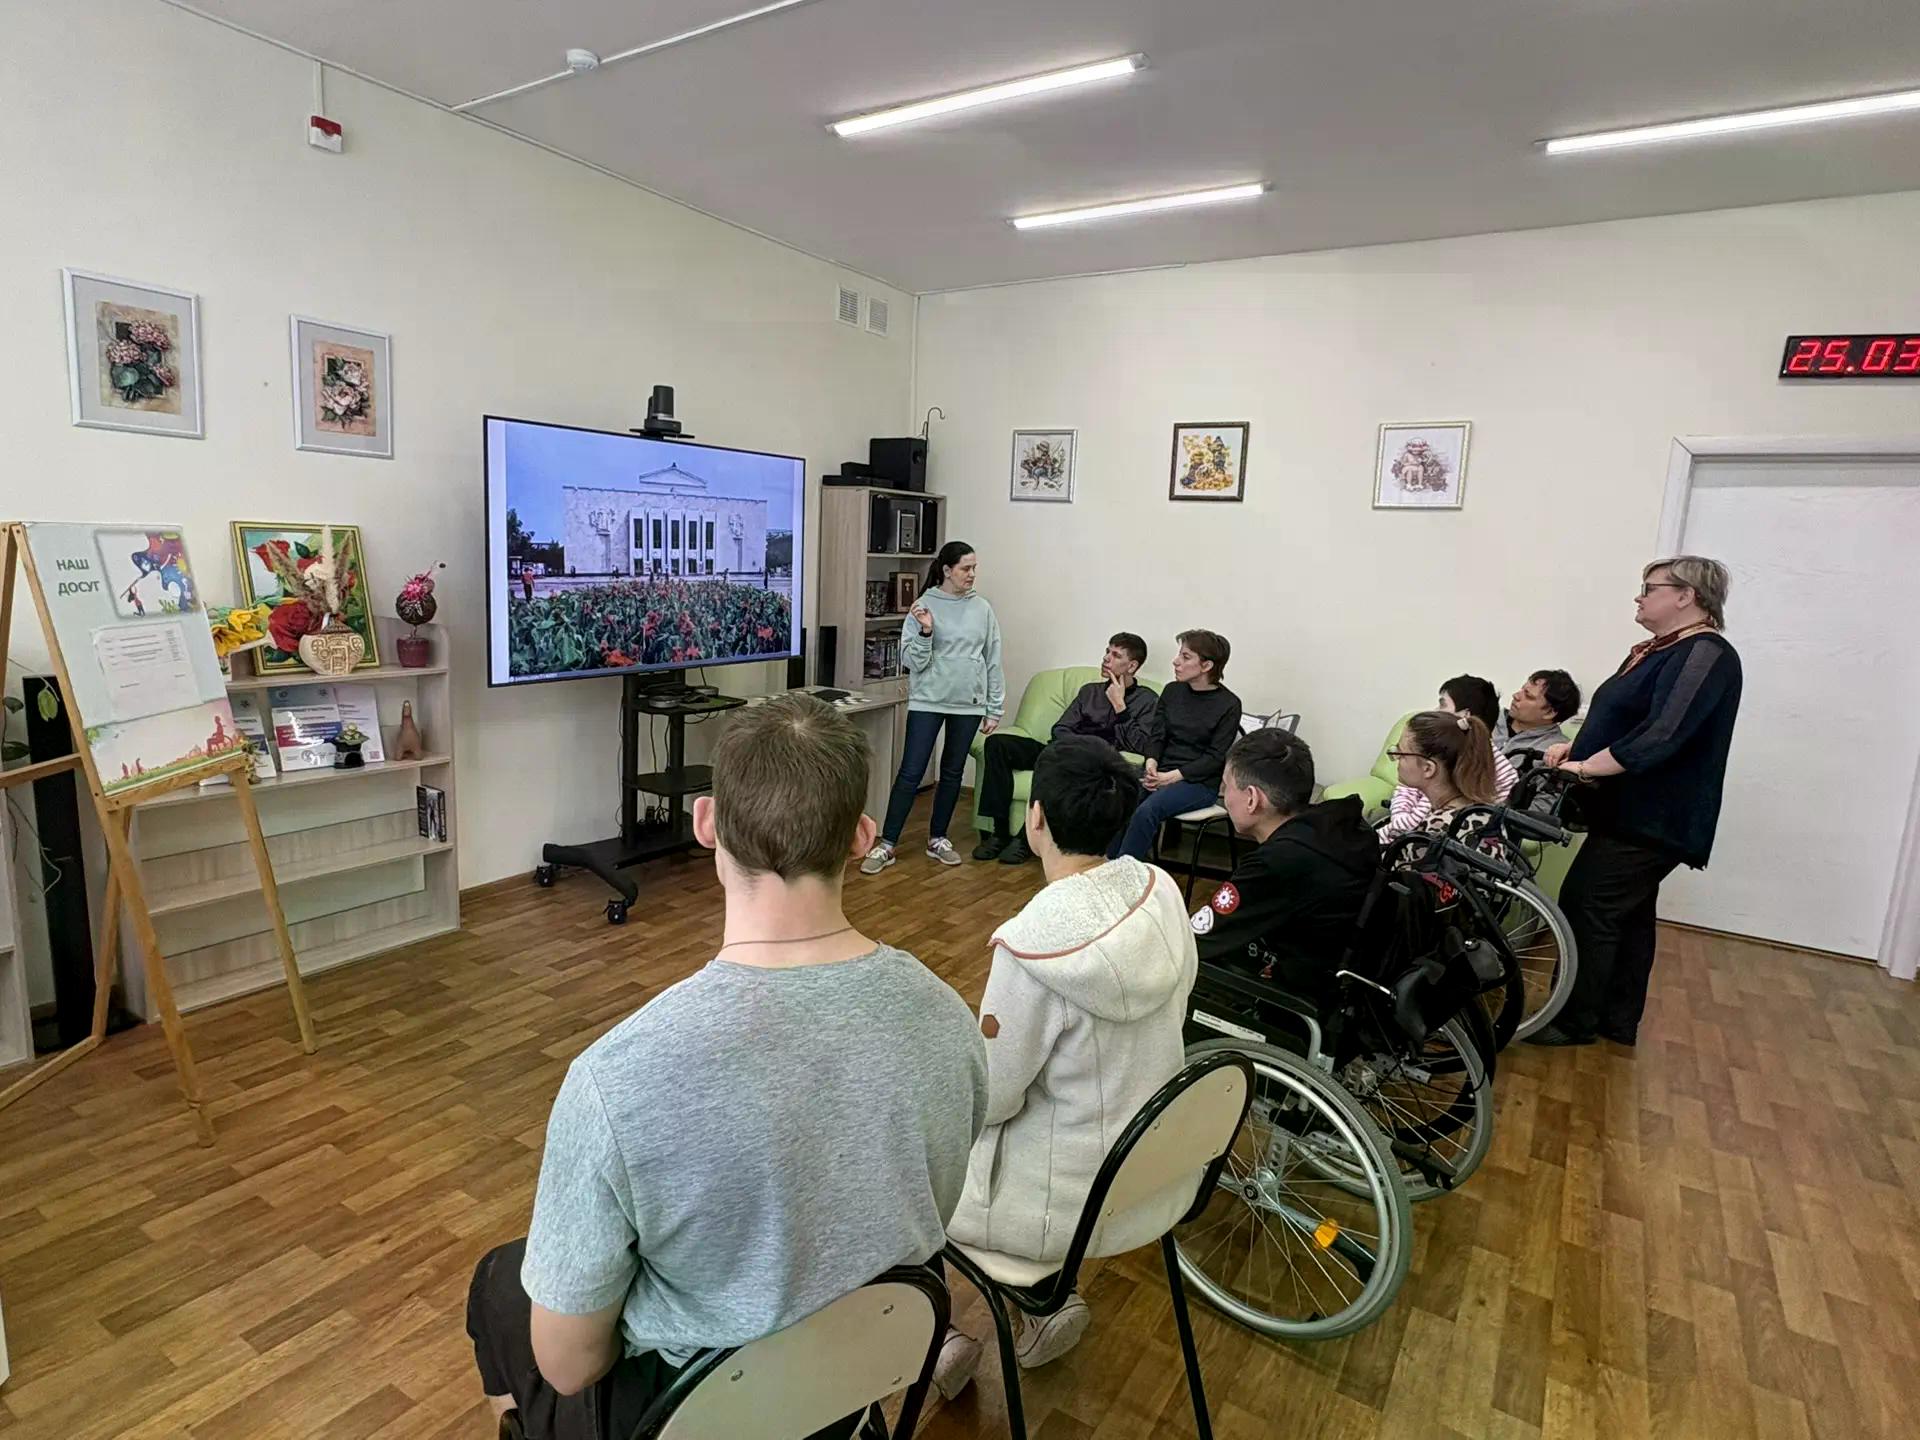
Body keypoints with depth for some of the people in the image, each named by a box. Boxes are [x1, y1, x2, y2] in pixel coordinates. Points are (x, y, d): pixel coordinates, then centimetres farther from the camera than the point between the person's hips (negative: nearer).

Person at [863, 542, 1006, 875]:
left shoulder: (982, 608, 3)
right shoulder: (924, 606, -5)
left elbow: (993, 661, 7)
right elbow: (912, 661, -6)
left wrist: (994, 709, 6)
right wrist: (925, 632, -23)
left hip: (969, 704, 3)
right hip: (928, 701, -3)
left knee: (952, 773, 12)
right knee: (910, 773, -4)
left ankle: (937, 839, 26)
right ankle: (887, 844, 4)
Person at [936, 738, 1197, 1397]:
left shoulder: (1034, 941, -32)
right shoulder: (1162, 892, -12)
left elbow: (989, 1099, -19)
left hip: (1072, 1203, -6)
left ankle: (938, 1340, 28)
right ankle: (1042, 1314, 35)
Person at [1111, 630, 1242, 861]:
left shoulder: (1229, 705, -4)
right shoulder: (1172, 691, 11)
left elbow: (1216, 757, -8)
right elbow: (1156, 734, 10)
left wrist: (1173, 776, -17)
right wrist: (1151, 763, -12)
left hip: (1200, 782, -4)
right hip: (1161, 773, 5)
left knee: (1146, 811, -32)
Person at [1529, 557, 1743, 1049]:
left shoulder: (1706, 656, -17)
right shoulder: (1656, 651, 12)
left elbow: (1662, 735, -28)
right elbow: (1621, 719, 20)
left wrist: (1585, 767, -23)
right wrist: (1574, 747, 4)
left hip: (1651, 821, -9)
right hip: (1633, 815, 9)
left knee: (1586, 908, -5)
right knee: (1628, 914, 15)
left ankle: (1576, 1022, 6)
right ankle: (1619, 1021, 26)